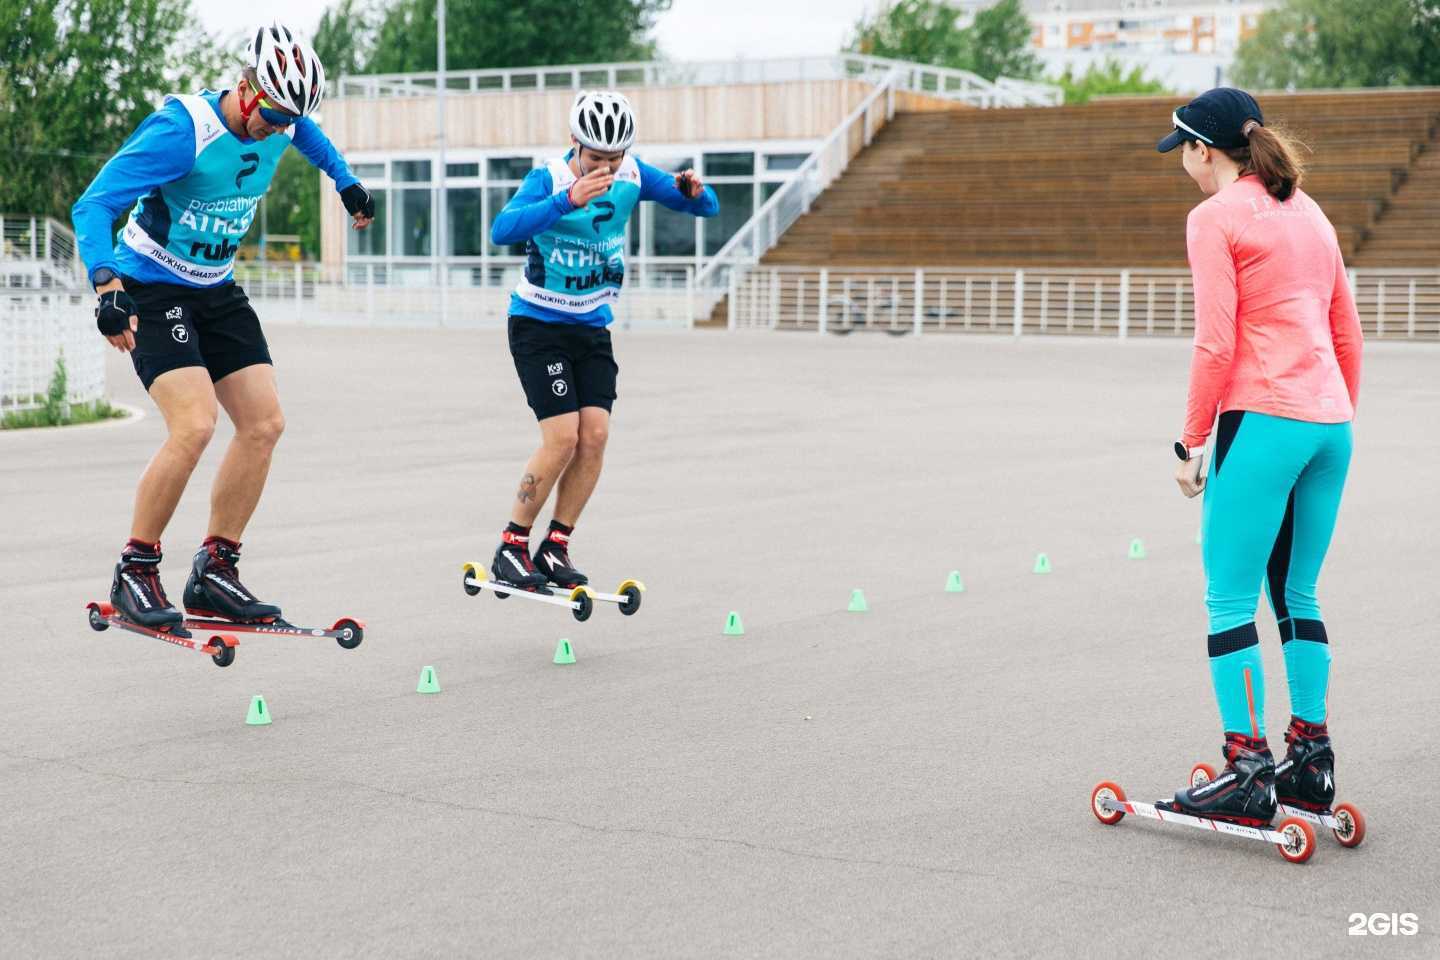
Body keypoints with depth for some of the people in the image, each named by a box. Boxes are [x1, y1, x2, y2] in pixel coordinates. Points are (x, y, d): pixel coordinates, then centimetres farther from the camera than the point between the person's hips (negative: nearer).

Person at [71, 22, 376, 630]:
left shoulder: (279, 121, -5)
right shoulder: (182, 132, -26)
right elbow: (93, 206, -30)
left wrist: (345, 180, 26)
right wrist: (106, 284, -43)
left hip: (217, 291, 7)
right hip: (151, 291, -7)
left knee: (265, 423, -3)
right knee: (194, 425, -24)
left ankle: (213, 571, 7)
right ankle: (134, 574, -9)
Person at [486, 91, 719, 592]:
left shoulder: (632, 176, -5)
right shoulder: (548, 180, -19)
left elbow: (708, 208, -1)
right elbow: (501, 231, -38)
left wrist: (693, 190, -26)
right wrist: (568, 200, -48)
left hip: (592, 328, 5)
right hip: (538, 325, -5)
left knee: (595, 435, -7)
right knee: (563, 437, -15)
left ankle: (555, 550, 7)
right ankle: (511, 550, -1)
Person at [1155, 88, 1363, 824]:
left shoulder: (1215, 217, -4)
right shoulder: (1310, 214, 18)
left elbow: (1215, 342, -12)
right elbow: (1348, 335, 18)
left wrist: (1192, 441, -6)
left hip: (1263, 422, -8)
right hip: (1331, 423, 8)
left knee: (1230, 601, -2)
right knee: (1297, 596, 16)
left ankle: (1248, 770, -3)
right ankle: (1310, 760, 19)